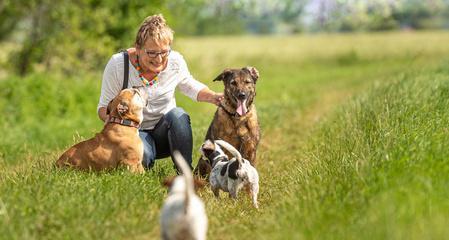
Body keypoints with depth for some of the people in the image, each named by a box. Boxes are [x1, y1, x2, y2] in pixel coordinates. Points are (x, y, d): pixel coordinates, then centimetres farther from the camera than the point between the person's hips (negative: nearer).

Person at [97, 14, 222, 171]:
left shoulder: (175, 61, -11)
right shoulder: (118, 64, -18)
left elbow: (190, 87, 11)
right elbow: (104, 107, -9)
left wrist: (213, 97, -9)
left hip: (164, 133, 3)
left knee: (178, 115, -31)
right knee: (141, 154, -36)